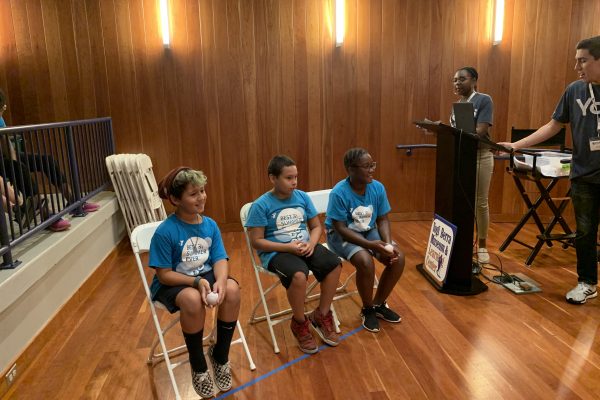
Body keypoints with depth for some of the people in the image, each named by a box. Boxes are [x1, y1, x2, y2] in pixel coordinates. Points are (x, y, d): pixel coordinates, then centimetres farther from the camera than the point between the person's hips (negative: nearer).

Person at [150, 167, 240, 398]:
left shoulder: (210, 225, -4)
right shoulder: (165, 232, -19)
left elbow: (220, 259, -6)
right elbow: (164, 274, -17)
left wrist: (220, 280, -28)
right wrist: (197, 281, -30)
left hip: (206, 276, 4)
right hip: (172, 284, -4)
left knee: (232, 290, -27)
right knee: (193, 300, -37)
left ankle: (220, 355, -2)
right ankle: (198, 366, -10)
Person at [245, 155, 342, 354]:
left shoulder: (302, 197, 5)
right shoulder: (261, 205, -9)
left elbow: (316, 227, 11)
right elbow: (256, 241, -10)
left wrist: (311, 244, -11)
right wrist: (288, 247, -20)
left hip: (304, 246, 5)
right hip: (276, 252, -5)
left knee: (334, 264, -21)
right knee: (298, 275, -35)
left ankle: (321, 315, 2)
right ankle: (299, 323, -5)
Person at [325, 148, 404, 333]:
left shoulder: (378, 188, -8)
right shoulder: (339, 193, -24)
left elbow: (383, 220, 0)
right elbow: (340, 228, -24)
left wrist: (388, 243, -18)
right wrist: (370, 244, -31)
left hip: (370, 232, 6)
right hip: (341, 236, -6)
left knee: (398, 258, -14)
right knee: (366, 262, -32)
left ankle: (378, 304, 9)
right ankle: (367, 309, -4)